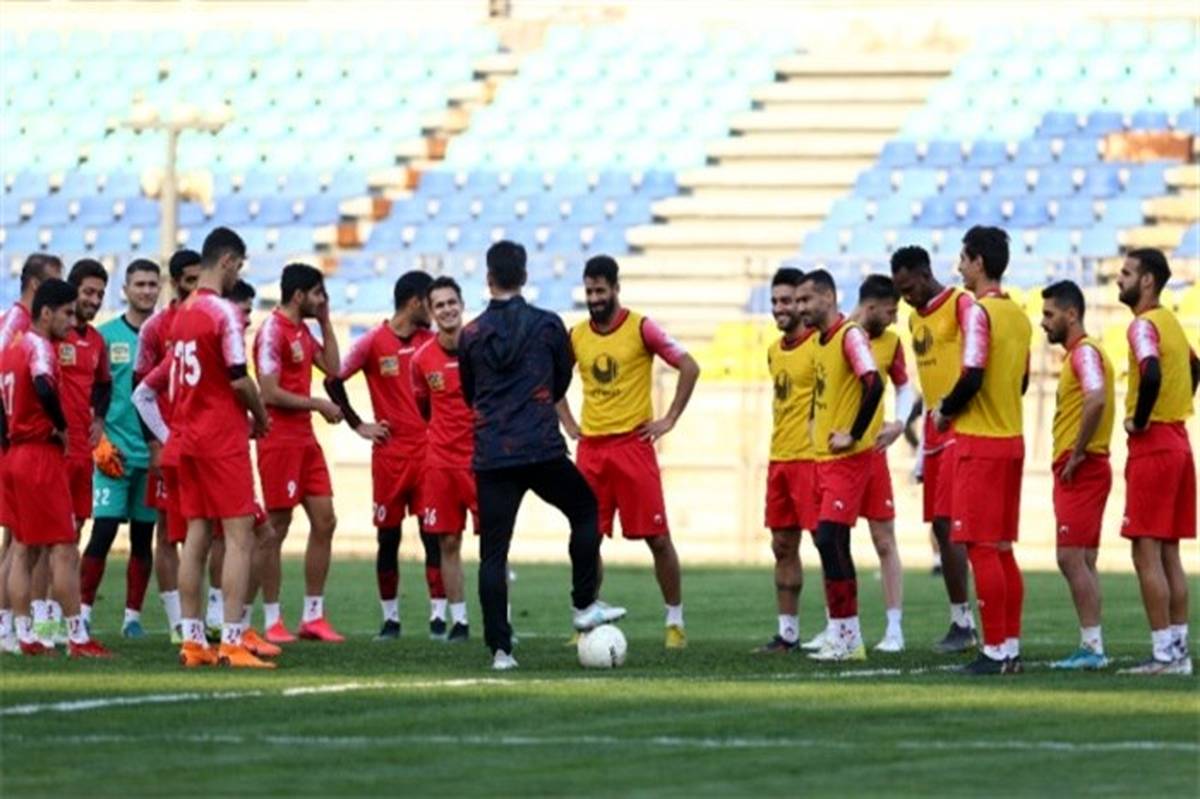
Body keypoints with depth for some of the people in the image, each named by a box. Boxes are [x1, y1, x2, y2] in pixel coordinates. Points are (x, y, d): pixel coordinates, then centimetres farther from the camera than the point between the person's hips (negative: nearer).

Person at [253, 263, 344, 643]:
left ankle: (313, 615, 12)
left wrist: (325, 321, 11)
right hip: (280, 439, -9)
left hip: (305, 439, 9)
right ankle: (272, 621, 1)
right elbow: (270, 393, -19)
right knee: (278, 527, -4)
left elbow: (332, 367, 15)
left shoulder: (303, 331, 15)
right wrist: (318, 405, -11)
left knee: (324, 521, 7)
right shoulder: (273, 330, -14)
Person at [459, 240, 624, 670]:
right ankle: (584, 606, 19)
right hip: (543, 451, -1)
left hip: (491, 457, 1)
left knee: (492, 553, 2)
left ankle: (500, 648, -3)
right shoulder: (548, 326, 1)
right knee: (585, 510, 23)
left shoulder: (471, 335, 3)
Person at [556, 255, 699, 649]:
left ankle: (675, 621, 6)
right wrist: (567, 423, 11)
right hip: (590, 447, 4)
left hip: (633, 443, -4)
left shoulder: (641, 328, -5)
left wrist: (669, 420, -7)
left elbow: (689, 367, -5)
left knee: (657, 537, -3)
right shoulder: (576, 336, 7)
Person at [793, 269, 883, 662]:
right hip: (823, 456, 10)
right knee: (831, 544, 9)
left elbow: (874, 383, -27)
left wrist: (853, 435, -22)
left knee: (829, 540, -14)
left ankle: (848, 639, -10)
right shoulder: (820, 341, 15)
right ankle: (843, 635, 14)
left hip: (847, 458, -10)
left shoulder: (850, 335, -14)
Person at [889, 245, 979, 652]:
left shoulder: (960, 304, -10)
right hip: (935, 426, 9)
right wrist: (921, 448, 21)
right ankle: (960, 621, 11)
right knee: (940, 527, 7)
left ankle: (964, 623, -10)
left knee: (948, 525, -13)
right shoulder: (916, 317, 17)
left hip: (960, 429, -9)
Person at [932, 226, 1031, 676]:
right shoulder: (1019, 317, 12)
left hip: (979, 441, -8)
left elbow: (972, 378, -21)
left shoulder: (980, 313, -13)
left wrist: (945, 412, -3)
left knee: (982, 547, -6)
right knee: (1002, 548, 11)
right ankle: (1011, 648, 11)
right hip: (1012, 439, 8)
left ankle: (995, 651, -8)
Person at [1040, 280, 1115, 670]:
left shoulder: (1085, 352, -12)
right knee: (1081, 561, 10)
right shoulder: (1078, 353, 19)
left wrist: (1077, 454, -22)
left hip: (1081, 472, -10)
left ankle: (1093, 646, -12)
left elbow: (1096, 400, -29)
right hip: (1075, 472, 10)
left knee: (1071, 557, -11)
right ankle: (1091, 646, 11)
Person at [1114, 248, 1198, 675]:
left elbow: (1152, 374, -31)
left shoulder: (1144, 325, -14)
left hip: (1152, 445, -9)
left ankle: (1164, 654, -9)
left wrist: (1140, 420, -18)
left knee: (1146, 554, -7)